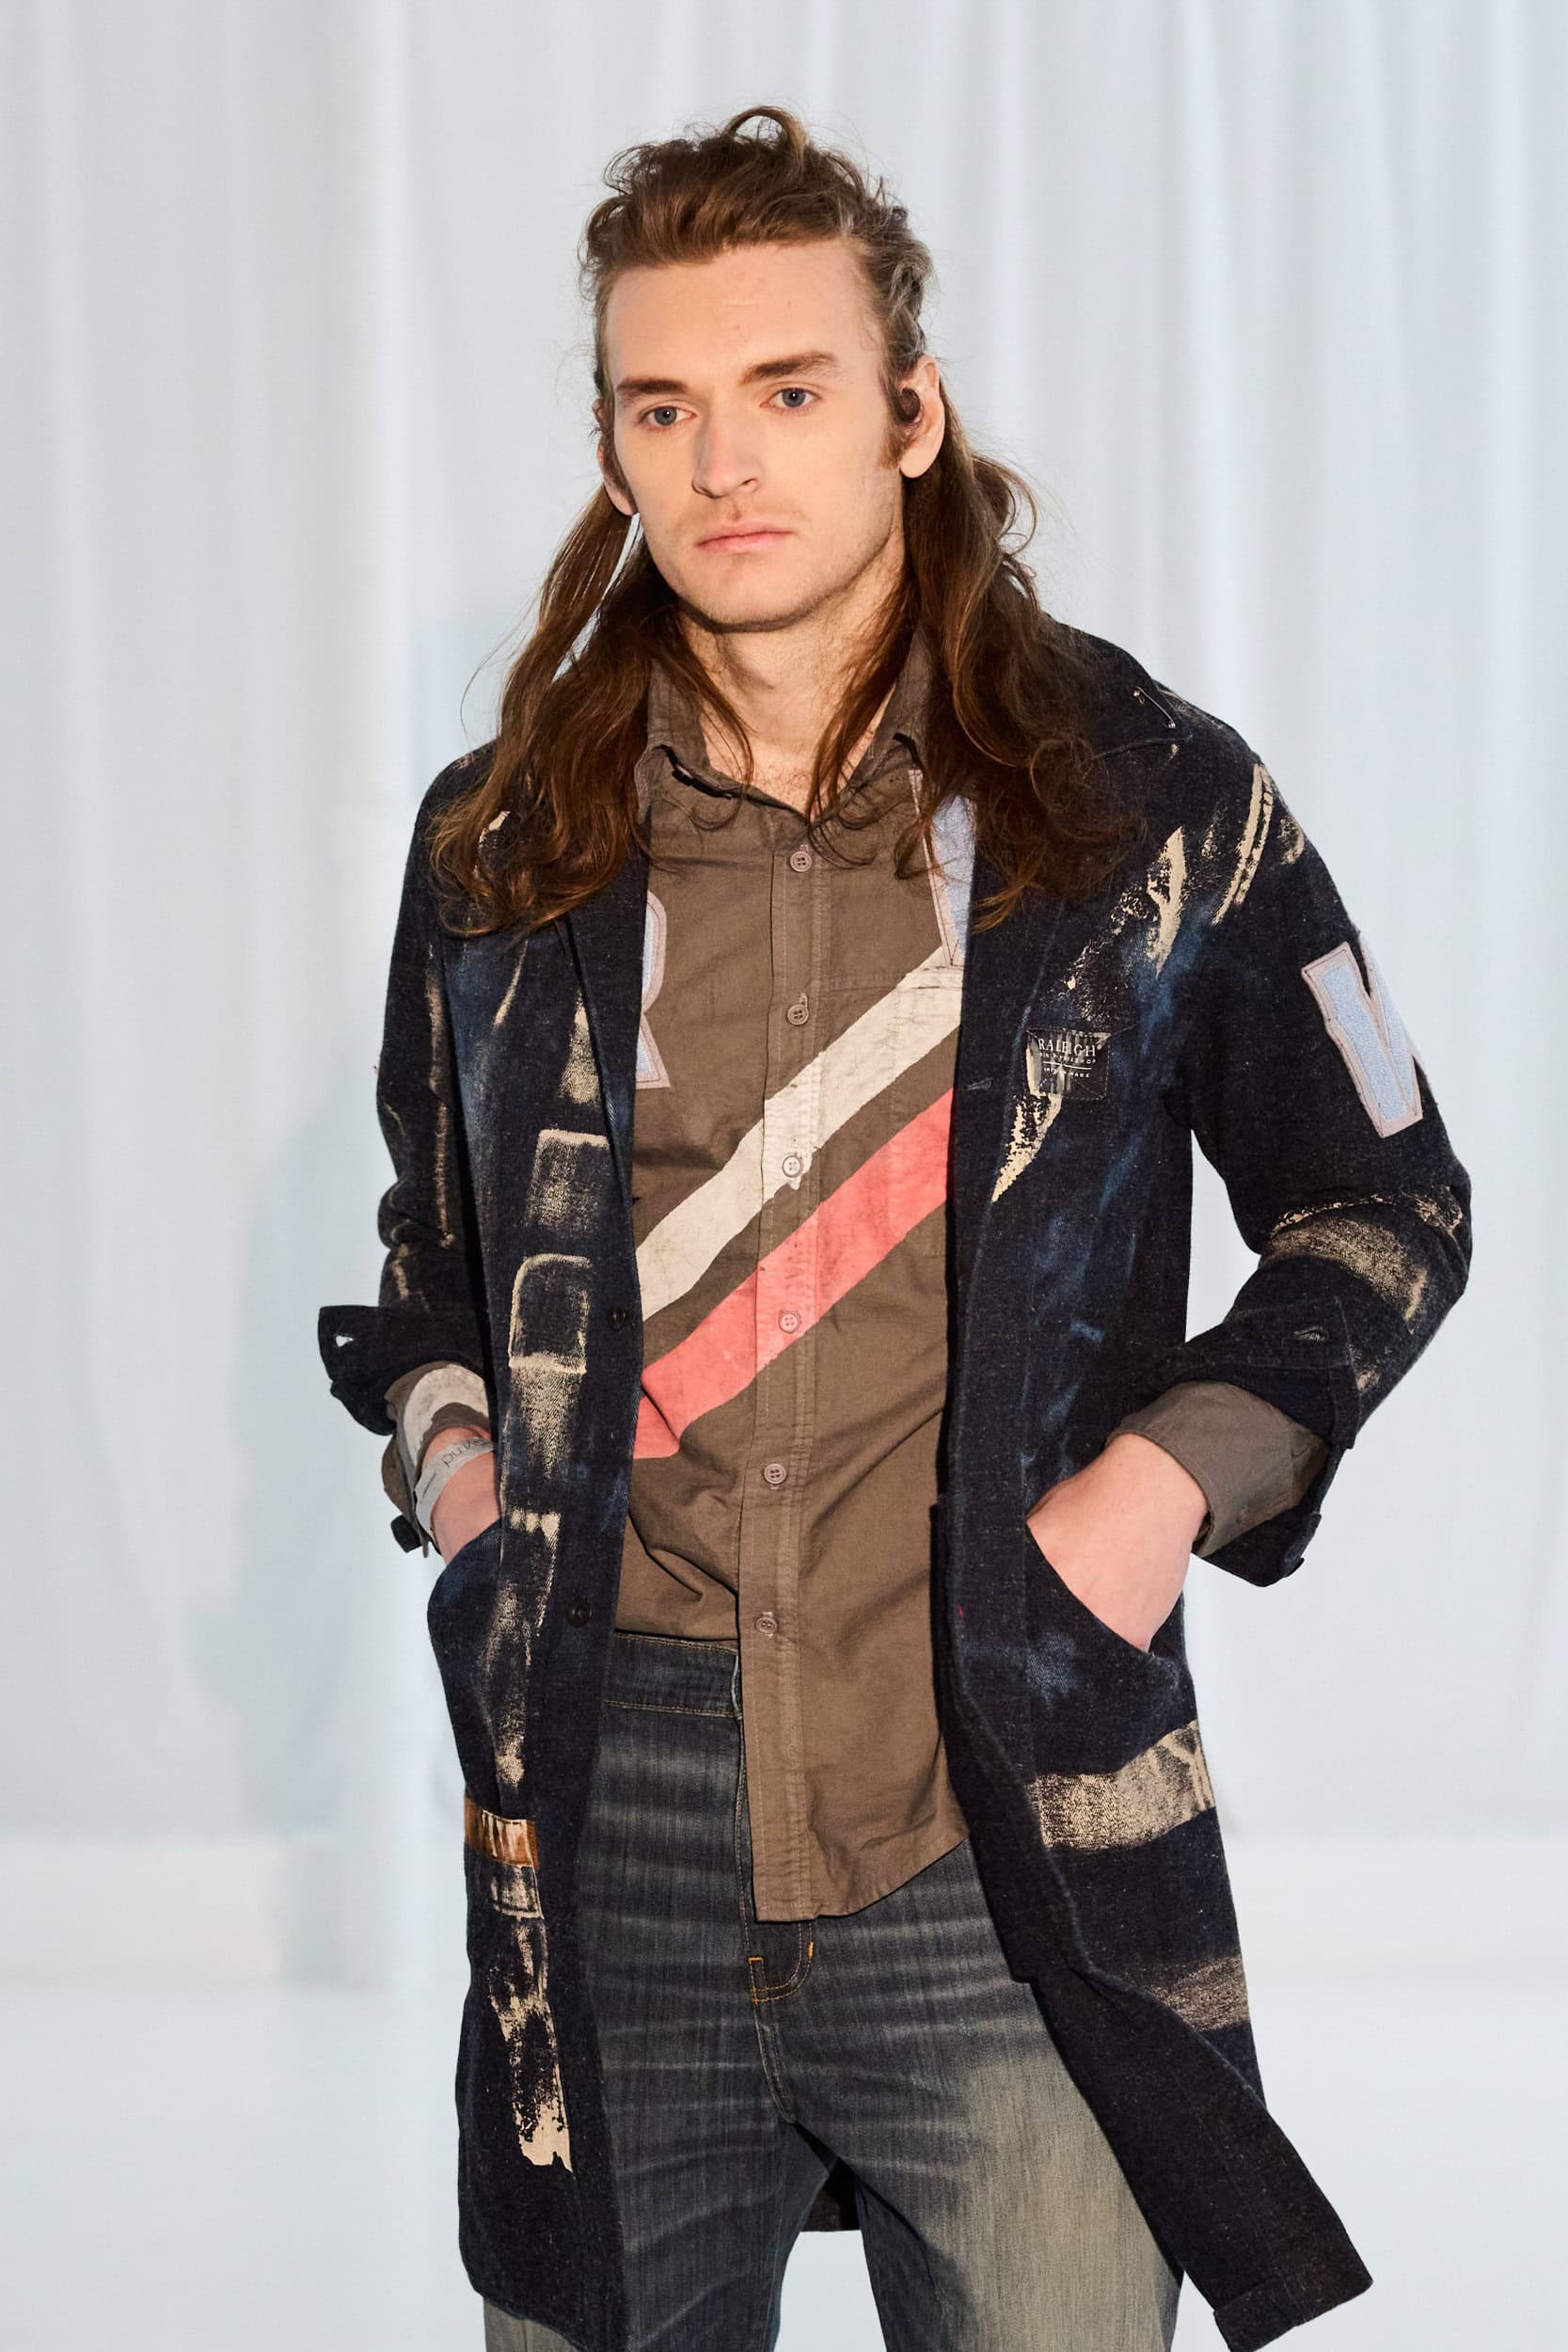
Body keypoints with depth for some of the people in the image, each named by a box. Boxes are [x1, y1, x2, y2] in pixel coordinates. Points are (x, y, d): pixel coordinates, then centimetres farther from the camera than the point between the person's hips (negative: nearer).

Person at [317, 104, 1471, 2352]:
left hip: (1017, 1841, -2)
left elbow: (1387, 1205, 8)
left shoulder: (1152, 795, 0)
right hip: (601, 1850, 2)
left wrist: (1166, 1479, -6)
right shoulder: (500, 840, 8)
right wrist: (445, 1451, 4)